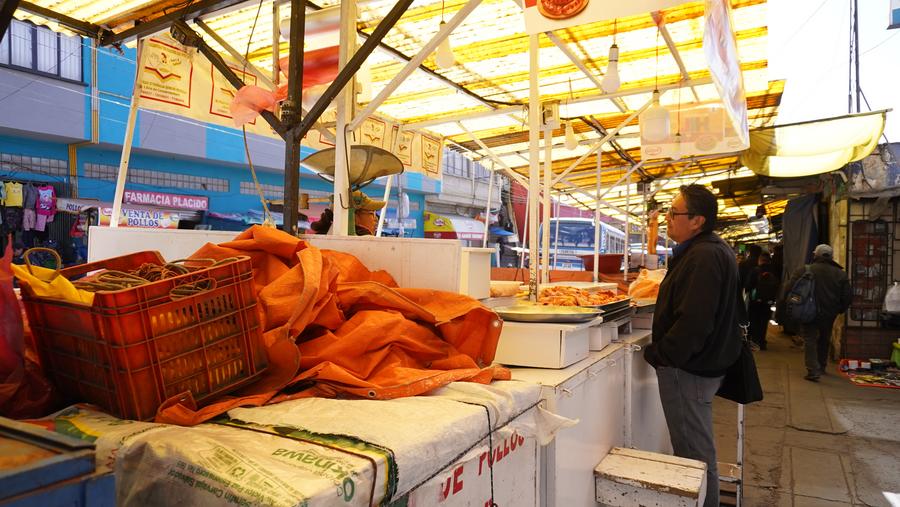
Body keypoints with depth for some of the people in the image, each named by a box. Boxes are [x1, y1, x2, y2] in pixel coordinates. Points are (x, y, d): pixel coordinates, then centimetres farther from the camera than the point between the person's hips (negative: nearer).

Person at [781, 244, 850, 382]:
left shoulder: (804, 270, -8)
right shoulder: (841, 273, 1)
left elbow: (788, 289, -9)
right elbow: (846, 297, 3)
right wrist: (839, 310, 17)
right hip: (829, 315, 4)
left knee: (810, 340, 0)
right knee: (824, 340, 22)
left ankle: (813, 371, -12)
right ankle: (821, 367, 37)